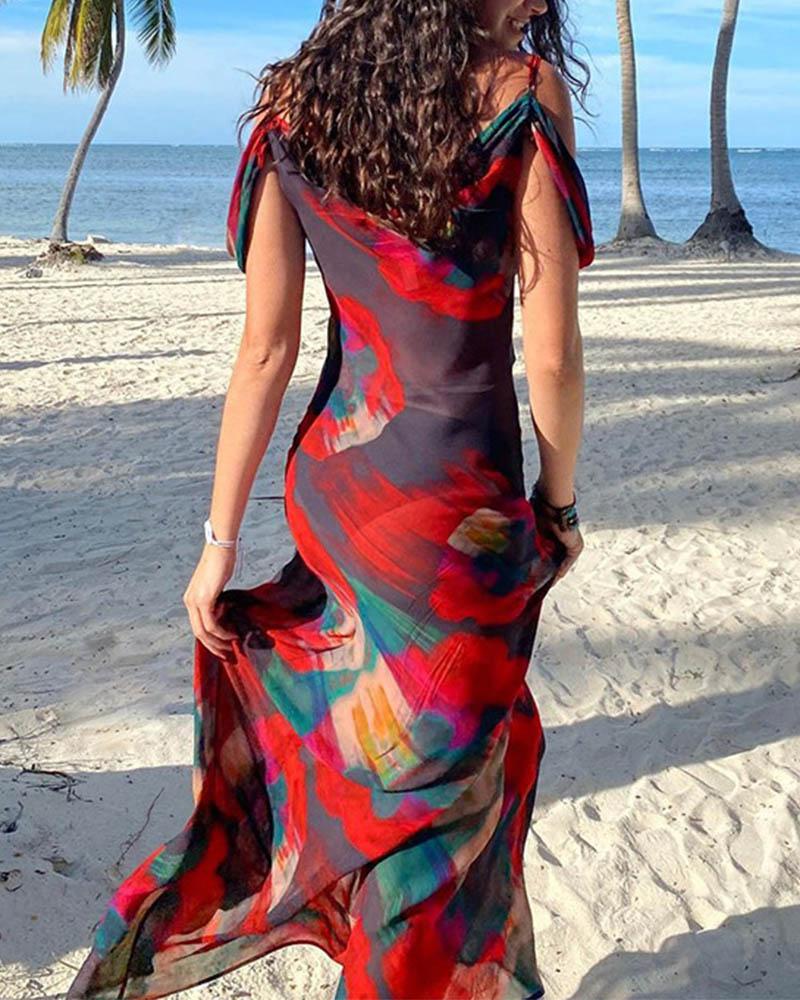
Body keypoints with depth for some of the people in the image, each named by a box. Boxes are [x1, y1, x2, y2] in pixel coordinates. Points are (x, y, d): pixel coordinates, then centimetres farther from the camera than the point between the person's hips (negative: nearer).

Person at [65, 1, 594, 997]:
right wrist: (558, 501, 5)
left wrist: (221, 539, 3)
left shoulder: (293, 103, 1)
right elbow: (551, 354, -11)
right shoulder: (525, 92, -11)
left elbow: (267, 345, -2)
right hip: (457, 507, -6)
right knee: (434, 796, 13)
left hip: (330, 479, 6)